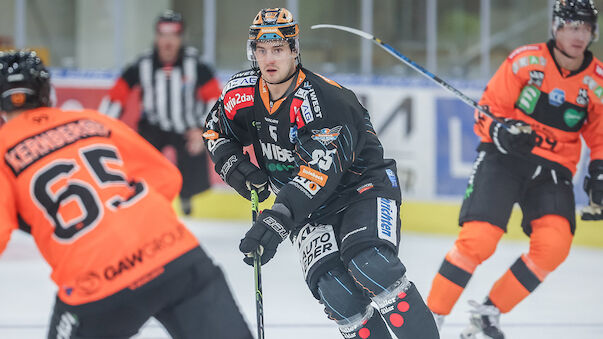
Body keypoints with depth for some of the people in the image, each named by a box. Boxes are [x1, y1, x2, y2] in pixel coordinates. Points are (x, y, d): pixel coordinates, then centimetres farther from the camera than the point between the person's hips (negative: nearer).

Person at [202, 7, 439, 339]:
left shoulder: (324, 99, -27)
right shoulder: (242, 93, -6)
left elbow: (322, 168, -37)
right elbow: (215, 130, 14)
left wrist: (278, 219, -46)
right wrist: (231, 164, -7)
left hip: (362, 186, -5)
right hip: (310, 208, 5)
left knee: (369, 263, -32)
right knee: (333, 287, -21)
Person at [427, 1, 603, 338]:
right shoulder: (526, 60, -7)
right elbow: (488, 110, -2)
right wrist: (502, 131, -22)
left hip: (553, 170, 3)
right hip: (504, 158, -3)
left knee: (554, 245, -19)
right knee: (478, 239, -20)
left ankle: (489, 310, -3)